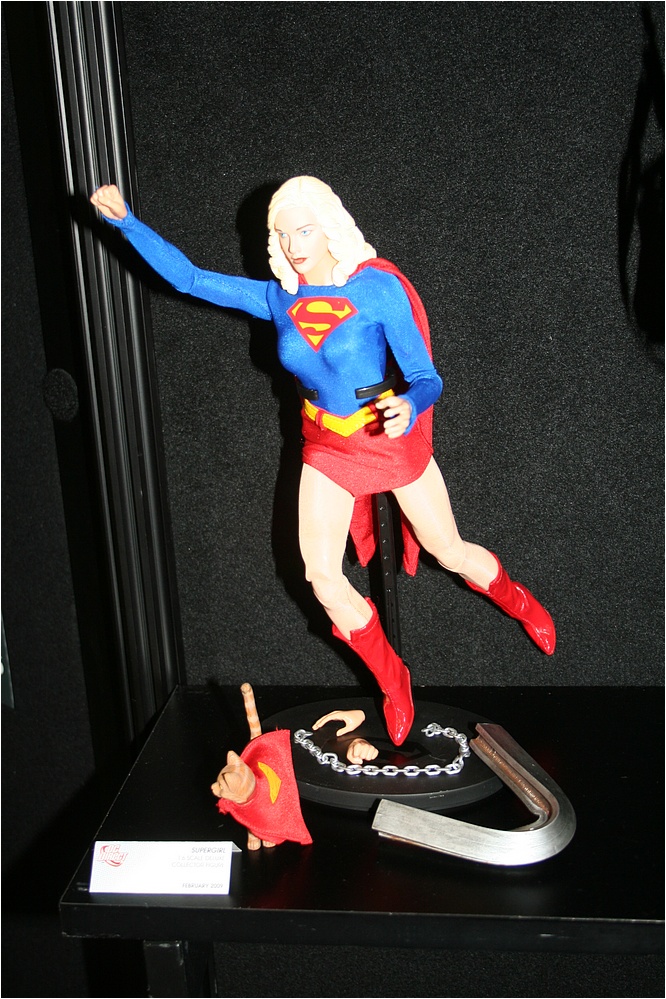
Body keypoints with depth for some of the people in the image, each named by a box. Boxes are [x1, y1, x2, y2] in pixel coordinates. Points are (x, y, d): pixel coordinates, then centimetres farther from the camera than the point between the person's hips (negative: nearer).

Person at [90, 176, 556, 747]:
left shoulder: (378, 288, -16)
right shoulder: (278, 299, -4)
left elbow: (427, 378, -16)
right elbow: (189, 279, -2)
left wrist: (409, 406, -39)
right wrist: (126, 220, -10)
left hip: (394, 440, -3)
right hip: (327, 450, 4)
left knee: (451, 553, 9)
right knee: (324, 581, -6)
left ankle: (519, 603, 44)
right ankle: (394, 686, 17)